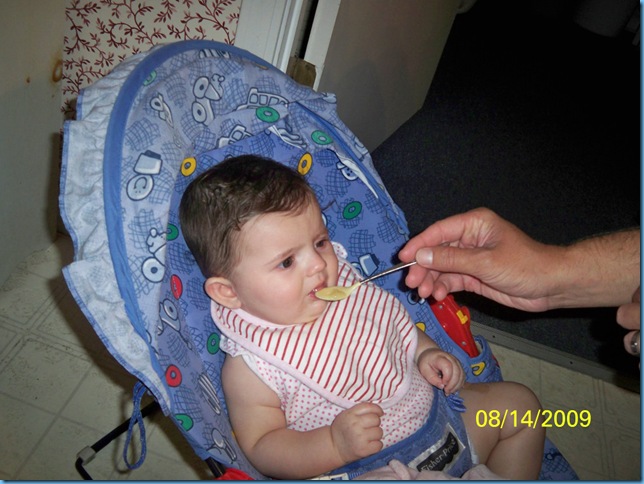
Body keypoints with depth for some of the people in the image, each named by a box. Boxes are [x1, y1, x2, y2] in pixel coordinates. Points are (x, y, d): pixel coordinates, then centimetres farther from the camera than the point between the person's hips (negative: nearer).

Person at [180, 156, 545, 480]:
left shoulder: (344, 284, -6)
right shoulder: (248, 371, -22)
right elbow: (260, 448, -16)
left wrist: (427, 353, -6)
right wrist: (335, 444, -30)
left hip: (436, 413, 6)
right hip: (368, 469, -5)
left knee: (520, 402, 12)